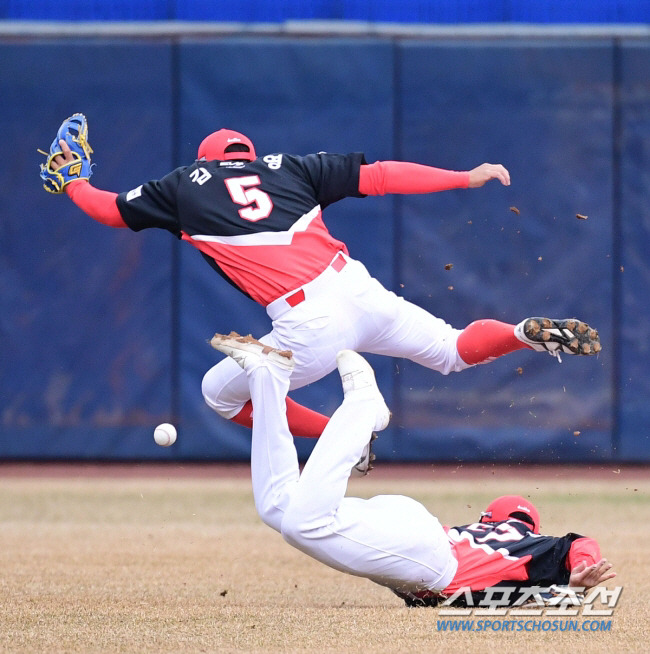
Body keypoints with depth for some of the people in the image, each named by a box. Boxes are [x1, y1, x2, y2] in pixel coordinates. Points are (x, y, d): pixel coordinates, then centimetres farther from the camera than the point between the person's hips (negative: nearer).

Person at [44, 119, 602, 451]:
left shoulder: (185, 186, 16)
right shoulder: (289, 167, 22)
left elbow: (110, 209, 28)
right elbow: (380, 176, 15)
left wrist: (73, 181, 49)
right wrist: (467, 178, 18)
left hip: (310, 327, -4)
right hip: (361, 289, 4)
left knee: (219, 393, 20)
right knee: (452, 350, 21)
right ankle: (528, 334, -12)